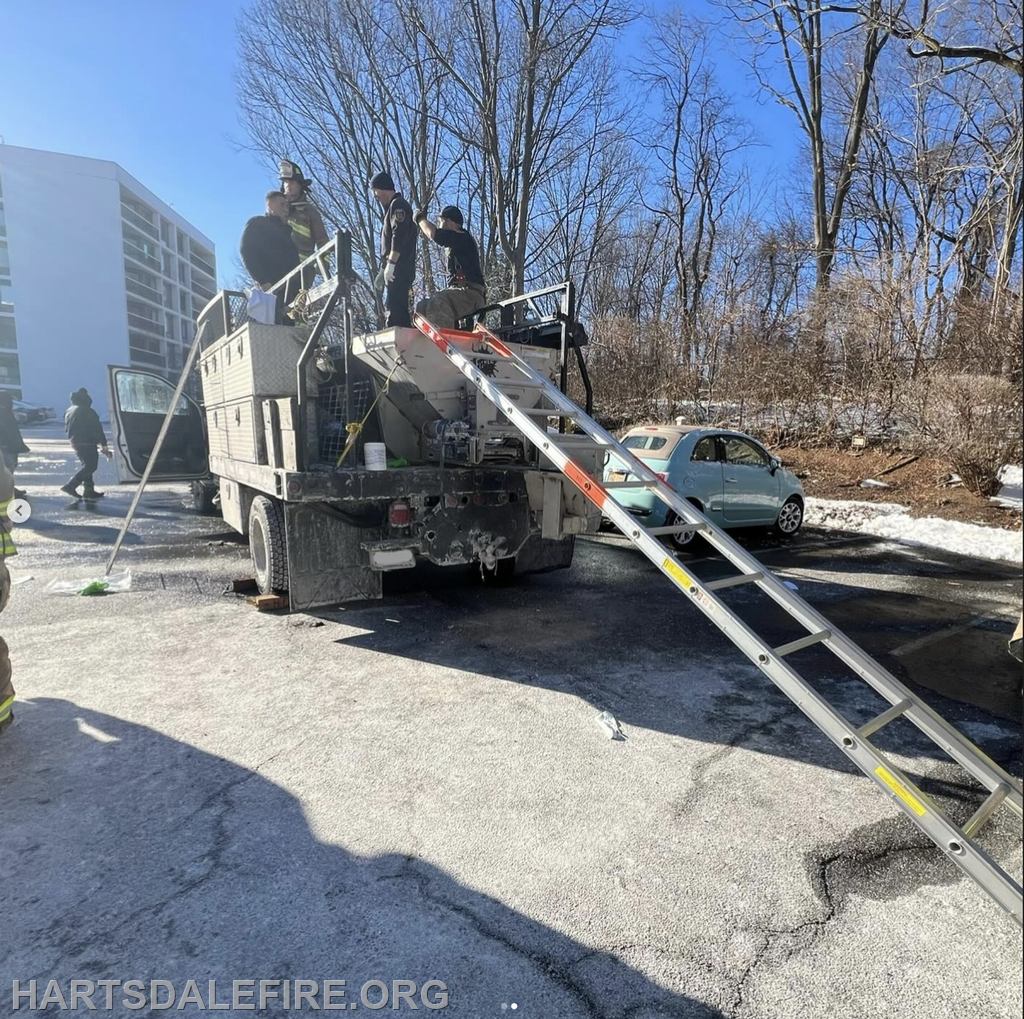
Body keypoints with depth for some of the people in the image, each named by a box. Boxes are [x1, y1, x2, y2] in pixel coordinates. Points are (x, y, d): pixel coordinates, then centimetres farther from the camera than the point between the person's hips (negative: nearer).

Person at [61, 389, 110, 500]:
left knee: (87, 466, 16)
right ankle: (70, 486, -14)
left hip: (76, 443, 9)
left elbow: (67, 428, 21)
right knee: (91, 466, -6)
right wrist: (104, 445, -13)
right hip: (88, 443, -9)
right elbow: (97, 429, -15)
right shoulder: (88, 411, -14)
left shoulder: (69, 411, 12)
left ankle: (89, 490, 14)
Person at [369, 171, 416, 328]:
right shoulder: (392, 208, 29)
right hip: (397, 271, 10)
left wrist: (390, 265, -22)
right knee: (399, 309, 9)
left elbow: (399, 236, -17)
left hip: (399, 270, -10)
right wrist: (382, 271, 27)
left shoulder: (398, 205, -3)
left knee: (395, 309, -18)